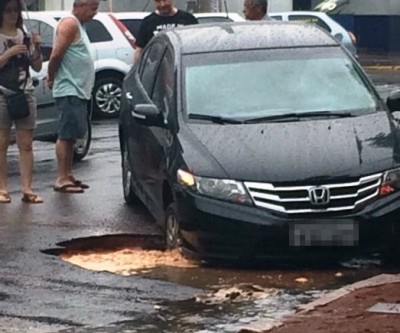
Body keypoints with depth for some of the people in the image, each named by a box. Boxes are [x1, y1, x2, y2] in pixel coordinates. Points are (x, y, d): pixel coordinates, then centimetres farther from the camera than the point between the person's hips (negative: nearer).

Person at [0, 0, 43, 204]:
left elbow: (37, 67, 12)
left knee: (26, 144, -1)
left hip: (25, 93, 4)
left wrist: (36, 48, -4)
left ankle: (27, 189, -1)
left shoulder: (25, 36, 11)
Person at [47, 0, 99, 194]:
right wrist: (51, 77, -6)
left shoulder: (78, 26, 20)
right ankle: (62, 180, -11)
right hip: (69, 91, -10)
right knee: (66, 135, -10)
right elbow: (56, 55, -19)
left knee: (71, 136, 12)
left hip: (79, 91, 10)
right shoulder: (70, 24, -12)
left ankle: (68, 176, 17)